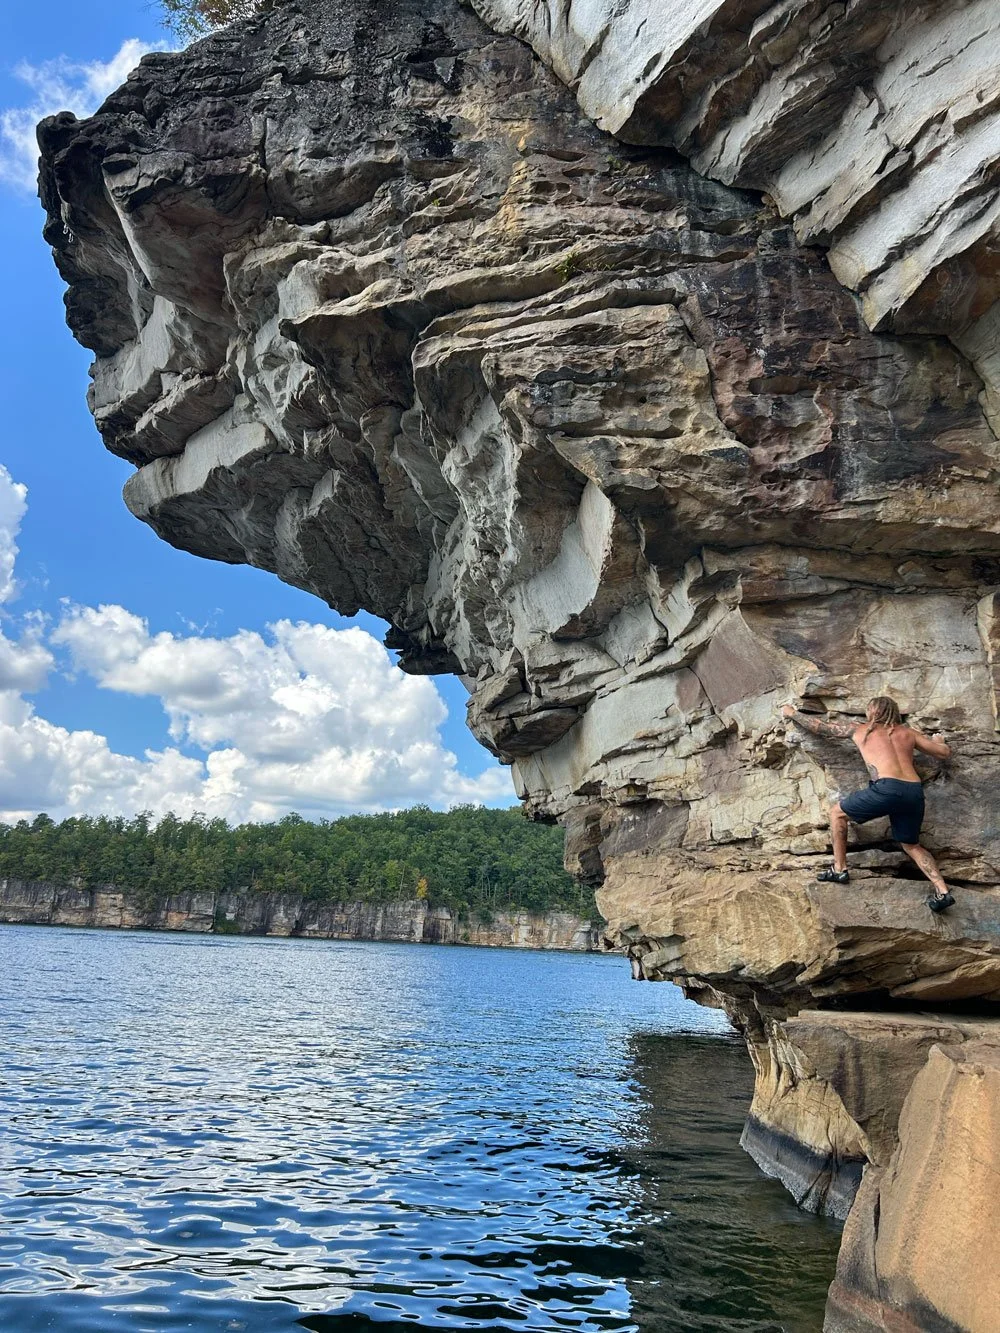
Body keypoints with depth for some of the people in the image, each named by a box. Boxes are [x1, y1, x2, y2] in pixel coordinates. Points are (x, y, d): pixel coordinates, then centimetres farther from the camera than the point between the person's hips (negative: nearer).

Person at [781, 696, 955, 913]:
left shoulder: (859, 730, 18)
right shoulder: (908, 732, 25)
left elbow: (819, 726, 27)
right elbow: (944, 752, 25)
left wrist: (791, 713, 42)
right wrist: (935, 740, 48)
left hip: (888, 788, -5)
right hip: (915, 792, 5)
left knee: (837, 811, 17)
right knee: (911, 845, 24)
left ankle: (839, 869, 15)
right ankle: (942, 891, 8)